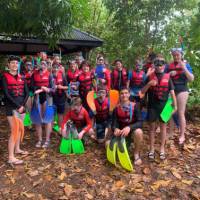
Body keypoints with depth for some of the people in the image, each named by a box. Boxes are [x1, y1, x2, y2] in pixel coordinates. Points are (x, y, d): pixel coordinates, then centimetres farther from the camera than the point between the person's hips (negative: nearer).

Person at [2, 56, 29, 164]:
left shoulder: (22, 78, 11)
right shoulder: (5, 77, -4)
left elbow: (26, 93, 7)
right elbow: (7, 94, -12)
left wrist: (22, 105, -7)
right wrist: (18, 106, -16)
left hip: (21, 107, 6)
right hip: (11, 107, -5)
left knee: (20, 129, 13)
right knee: (14, 130, -9)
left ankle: (17, 149, 30)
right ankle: (11, 157, -4)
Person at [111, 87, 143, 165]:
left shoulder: (134, 106, -12)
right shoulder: (116, 109, -5)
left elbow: (140, 122, -21)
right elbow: (114, 124, -9)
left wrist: (129, 127, -39)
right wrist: (115, 129, -34)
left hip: (133, 129, -2)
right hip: (121, 132, 2)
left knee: (139, 132, -37)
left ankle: (136, 154, -9)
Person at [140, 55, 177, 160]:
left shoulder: (167, 77, 3)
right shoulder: (150, 77, 2)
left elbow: (172, 92, 4)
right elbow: (142, 92, 0)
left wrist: (175, 105, -1)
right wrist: (149, 84, -18)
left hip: (163, 105, 0)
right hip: (152, 105, 0)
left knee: (163, 126, 8)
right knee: (152, 126, 6)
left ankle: (162, 148, 20)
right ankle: (152, 148, 16)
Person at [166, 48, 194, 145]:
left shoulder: (186, 65, 1)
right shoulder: (169, 65, 6)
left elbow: (191, 79, -7)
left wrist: (184, 68, -18)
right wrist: (170, 74, -9)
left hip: (182, 90, -3)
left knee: (181, 113, -2)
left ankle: (182, 135, 7)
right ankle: (170, 133, 21)